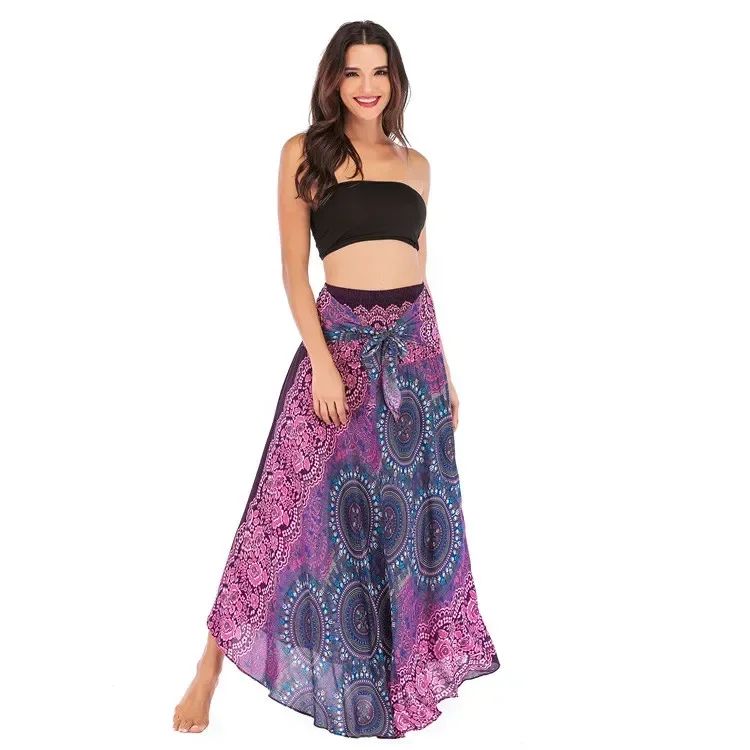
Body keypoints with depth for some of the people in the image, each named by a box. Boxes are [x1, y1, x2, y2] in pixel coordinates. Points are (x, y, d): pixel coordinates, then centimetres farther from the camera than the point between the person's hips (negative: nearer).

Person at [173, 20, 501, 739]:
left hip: (414, 343, 5)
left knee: (409, 507, 10)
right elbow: (293, 271, -3)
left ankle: (409, 664, 27)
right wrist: (322, 362, -13)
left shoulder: (415, 163, 13)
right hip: (341, 336, -4)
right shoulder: (305, 152, 1)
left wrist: (443, 367, 13)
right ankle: (210, 669, 7)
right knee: (308, 504, -5)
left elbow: (420, 274, 16)